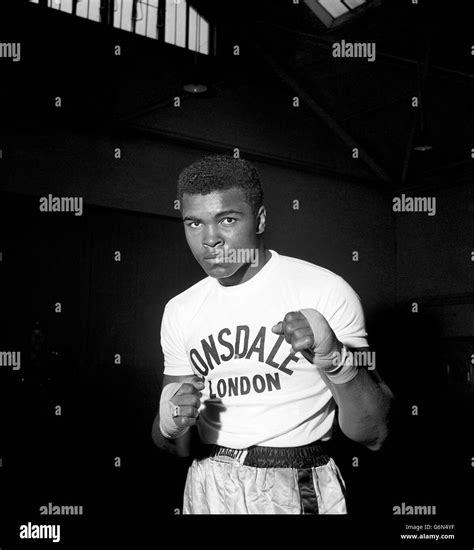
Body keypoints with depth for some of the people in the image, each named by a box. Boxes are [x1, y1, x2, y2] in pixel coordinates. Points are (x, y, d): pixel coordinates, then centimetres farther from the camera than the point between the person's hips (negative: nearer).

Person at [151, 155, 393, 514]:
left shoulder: (325, 291, -13)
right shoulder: (179, 311, 0)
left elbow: (374, 434, -12)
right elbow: (179, 448, 6)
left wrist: (336, 359, -28)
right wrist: (169, 427, -16)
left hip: (298, 494, -3)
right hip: (208, 492, 4)